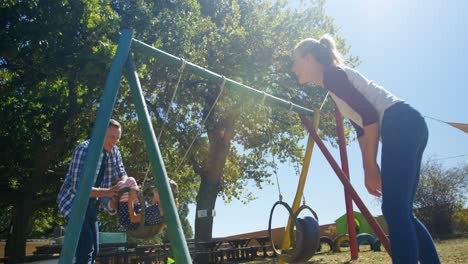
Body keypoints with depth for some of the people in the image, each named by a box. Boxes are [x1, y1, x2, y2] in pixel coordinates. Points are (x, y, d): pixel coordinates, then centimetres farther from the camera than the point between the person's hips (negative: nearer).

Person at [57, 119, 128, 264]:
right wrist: (107, 192, -39)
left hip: (90, 203, 7)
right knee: (86, 248, -17)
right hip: (73, 201, -7)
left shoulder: (114, 151, -4)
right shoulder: (84, 149, -25)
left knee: (93, 249, 10)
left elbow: (121, 174, 5)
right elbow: (78, 187, -29)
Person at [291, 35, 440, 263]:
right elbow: (361, 126, 22)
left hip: (401, 124, -10)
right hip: (408, 127, 10)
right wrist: (368, 169, 16)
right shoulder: (335, 79, 24)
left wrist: (371, 167, -9)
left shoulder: (332, 74, -4)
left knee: (394, 209, -14)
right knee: (401, 211, 9)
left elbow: (369, 114, -14)